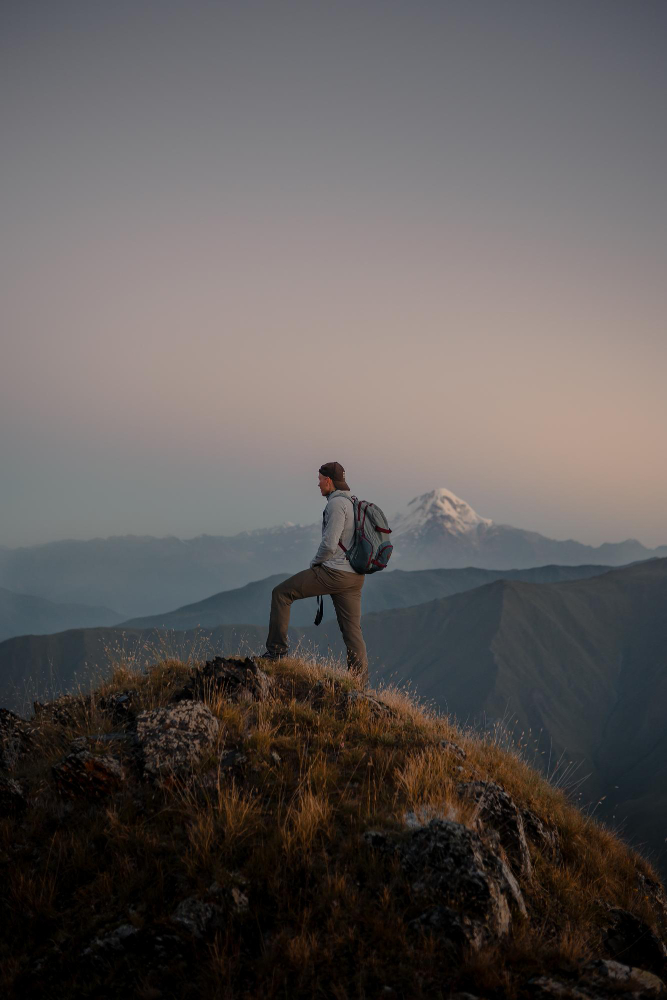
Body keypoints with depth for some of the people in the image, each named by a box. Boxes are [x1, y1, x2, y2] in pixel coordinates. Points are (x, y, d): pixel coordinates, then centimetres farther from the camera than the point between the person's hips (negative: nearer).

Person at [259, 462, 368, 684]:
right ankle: (360, 680, 4)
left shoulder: (336, 504, -12)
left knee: (281, 593, 4)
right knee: (352, 629, 8)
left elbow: (329, 544, -20)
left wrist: (314, 563, -1)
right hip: (355, 577, 9)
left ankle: (276, 649, 5)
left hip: (333, 572, -9)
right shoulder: (355, 504, 17)